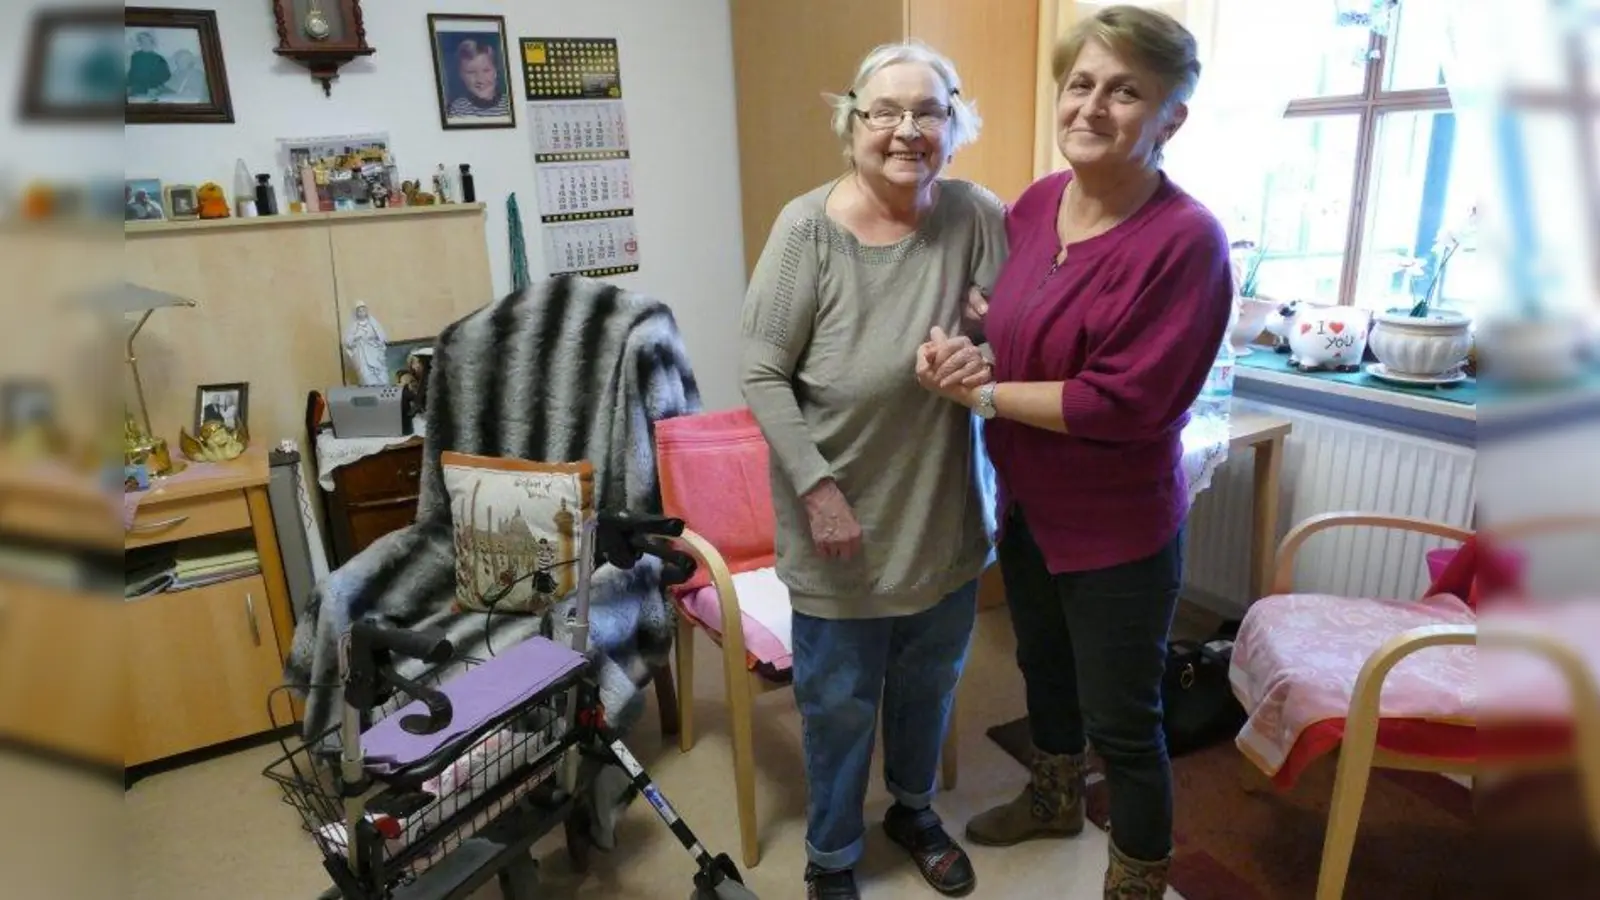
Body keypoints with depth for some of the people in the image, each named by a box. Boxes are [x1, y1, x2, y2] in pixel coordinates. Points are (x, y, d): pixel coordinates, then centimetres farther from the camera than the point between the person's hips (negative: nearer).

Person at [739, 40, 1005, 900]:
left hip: (943, 516, 4)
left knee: (928, 684, 24)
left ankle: (913, 810, 53)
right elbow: (762, 374, -14)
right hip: (840, 520, -3)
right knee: (840, 701, 15)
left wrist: (988, 360, -23)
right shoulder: (807, 227, -15)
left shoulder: (977, 217, -8)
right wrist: (817, 486, -18)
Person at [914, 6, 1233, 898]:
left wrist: (981, 393, -19)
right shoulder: (1034, 203, -2)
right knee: (1043, 663, 27)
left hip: (1117, 530, -7)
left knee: (1122, 718, 10)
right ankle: (1057, 798, 56)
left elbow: (1121, 402, -26)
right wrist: (964, 340, -9)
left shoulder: (1187, 239, -24)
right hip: (1028, 506, 8)